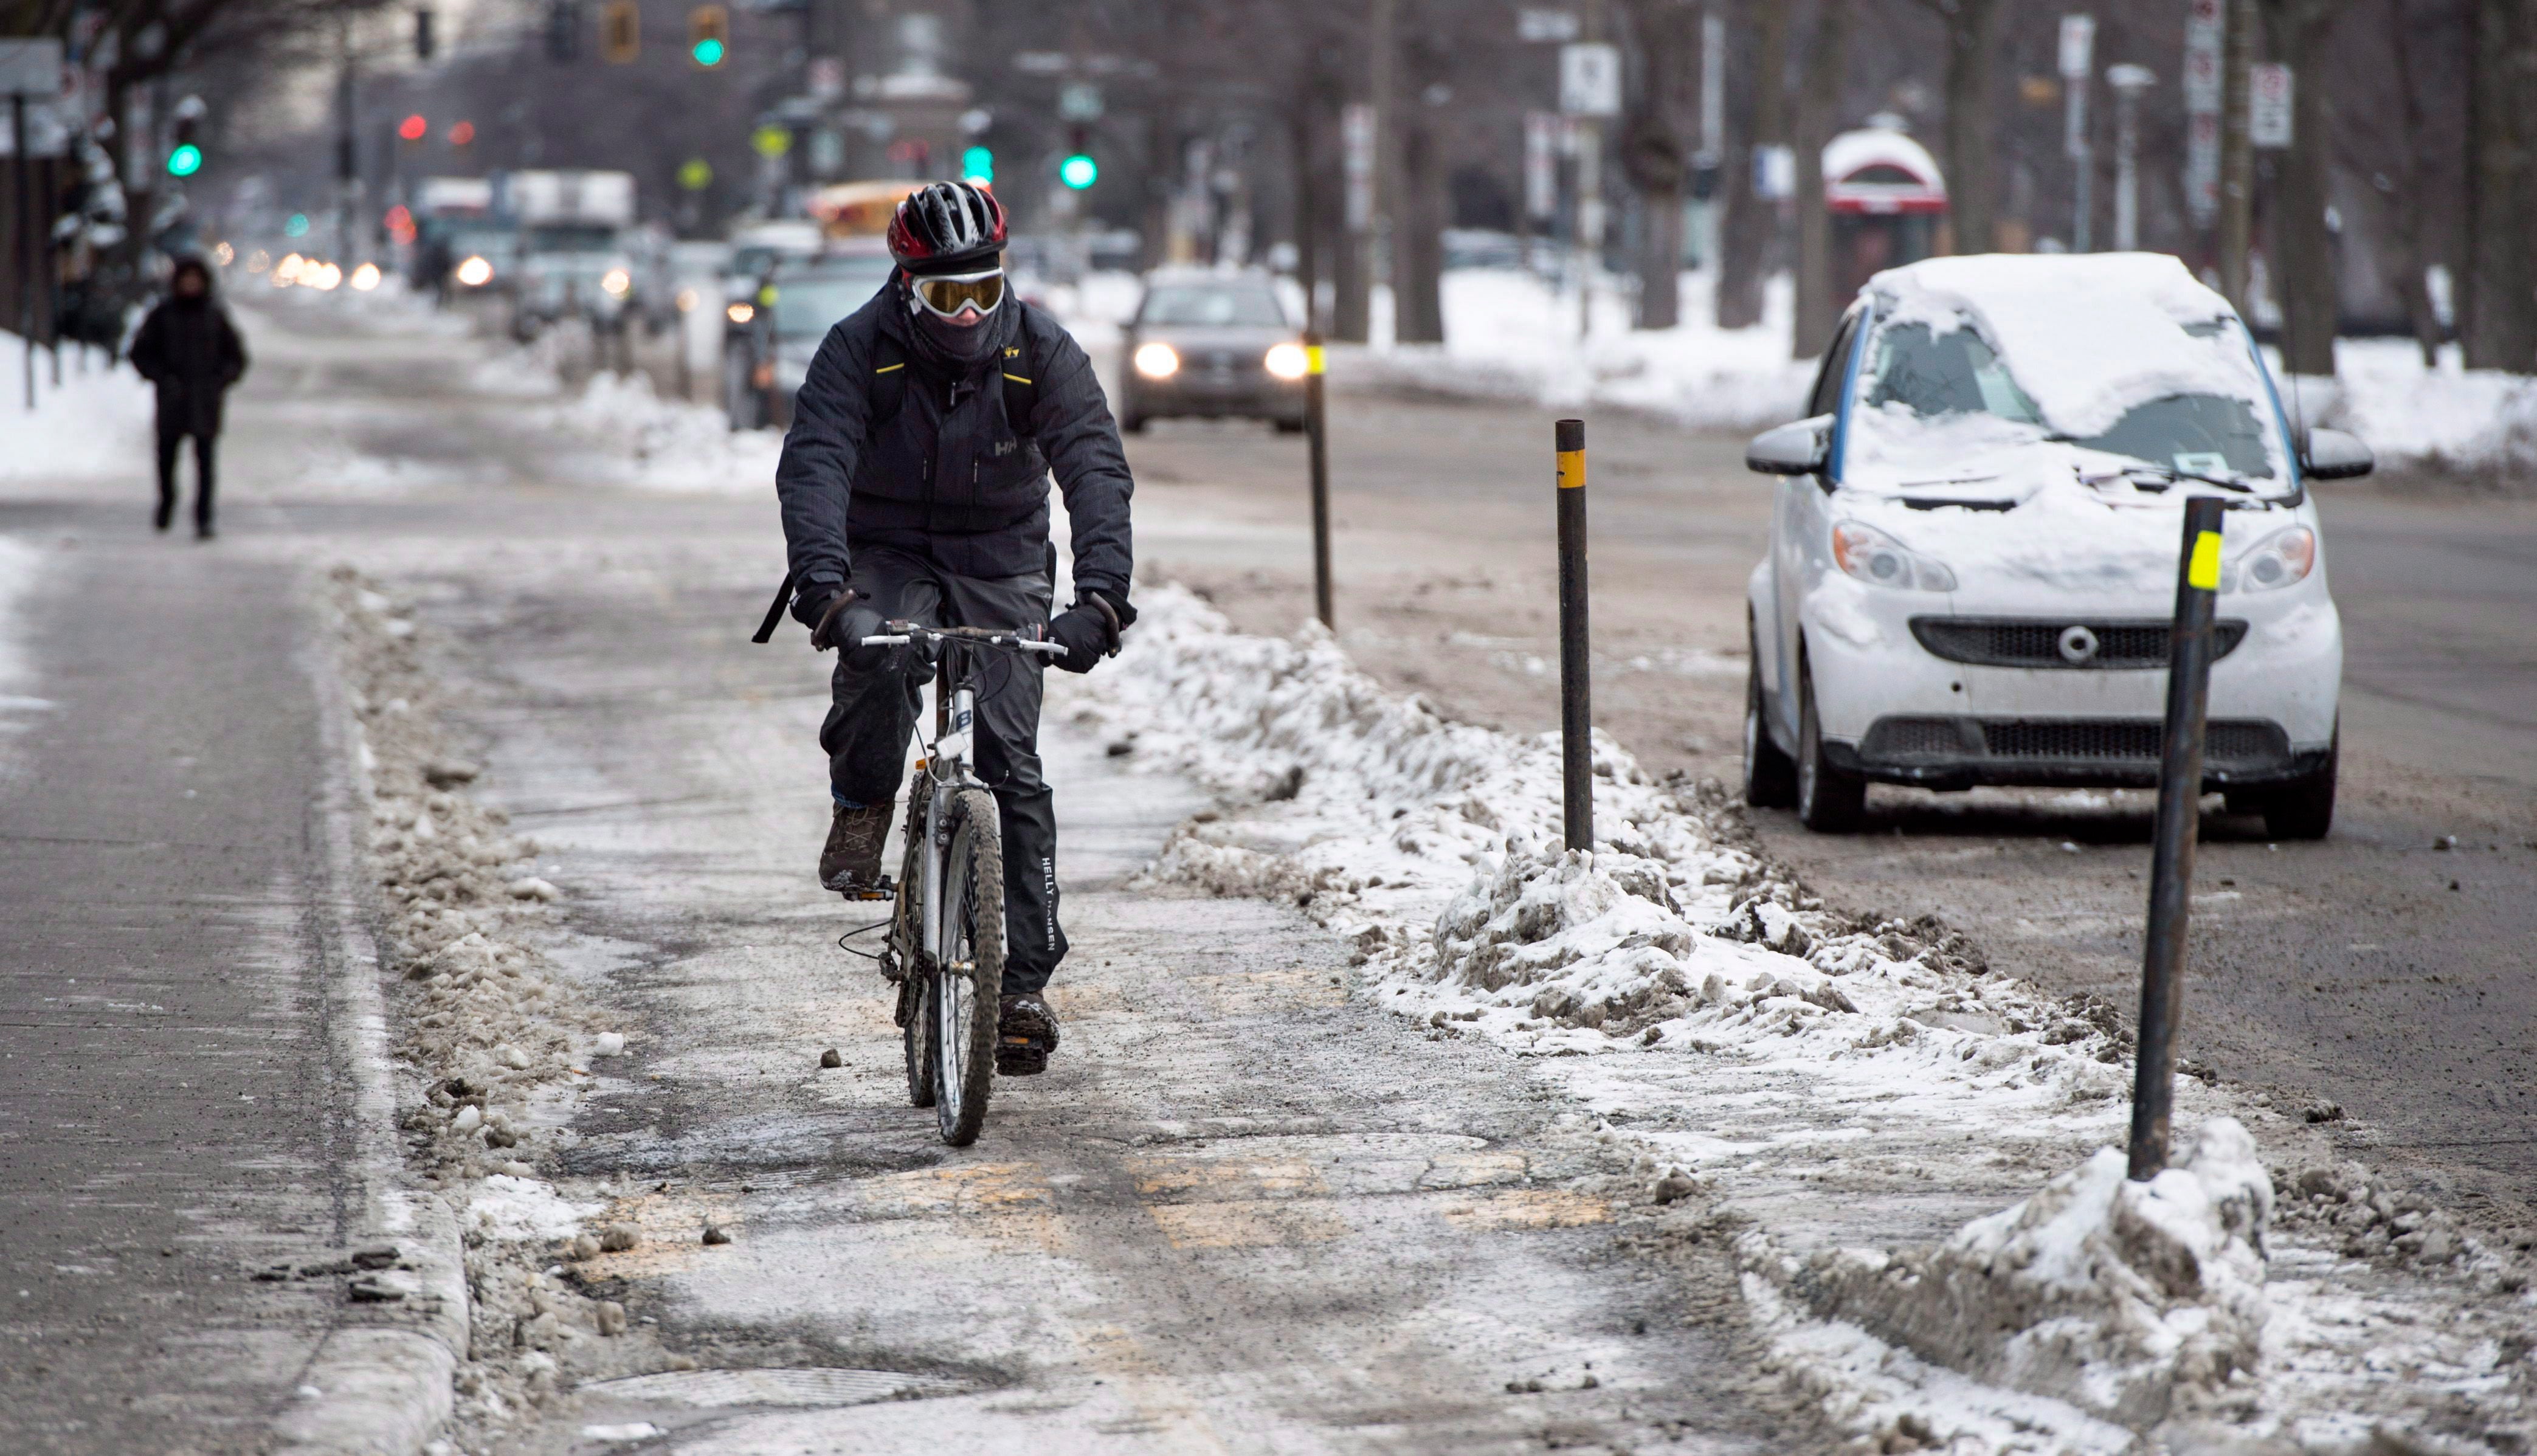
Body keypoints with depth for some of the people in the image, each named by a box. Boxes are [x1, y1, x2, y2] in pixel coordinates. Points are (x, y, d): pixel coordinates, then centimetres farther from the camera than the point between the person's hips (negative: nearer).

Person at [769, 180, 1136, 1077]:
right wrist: (828, 592, -46)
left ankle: (1026, 978, -5)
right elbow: (813, 467, -29)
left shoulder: (1041, 353, -16)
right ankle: (860, 813, -6)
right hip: (887, 557, -1)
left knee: (1010, 766, -10)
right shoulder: (859, 351, -18)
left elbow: (1098, 473, -24)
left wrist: (1100, 596, -41)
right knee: (880, 662, -35)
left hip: (1000, 567, 1)